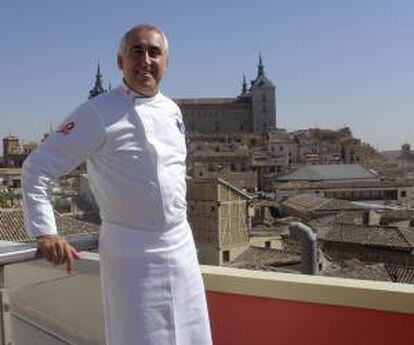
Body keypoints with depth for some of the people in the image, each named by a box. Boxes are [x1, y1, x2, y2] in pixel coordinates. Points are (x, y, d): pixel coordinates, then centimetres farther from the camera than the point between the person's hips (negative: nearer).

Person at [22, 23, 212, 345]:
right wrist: (45, 233, -16)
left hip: (181, 245, 6)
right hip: (130, 252, -6)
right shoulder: (98, 112, -11)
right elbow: (37, 169, -10)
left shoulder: (172, 110, 8)